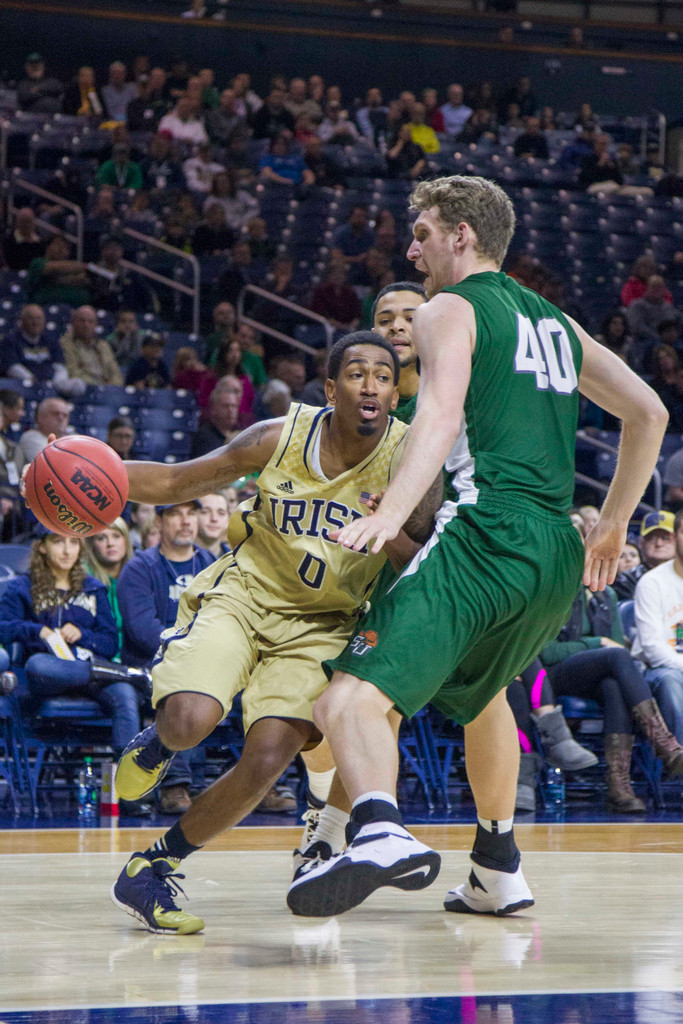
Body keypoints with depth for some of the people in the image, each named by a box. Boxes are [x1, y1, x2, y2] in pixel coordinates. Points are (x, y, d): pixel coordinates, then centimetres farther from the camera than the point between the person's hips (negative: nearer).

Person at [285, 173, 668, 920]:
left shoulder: (448, 310, 4)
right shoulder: (555, 321, 26)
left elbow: (442, 413, -16)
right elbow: (649, 413, 28)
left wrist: (392, 510, -30)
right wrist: (612, 525, 34)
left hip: (485, 540, -8)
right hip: (560, 557, 8)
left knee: (352, 698, -20)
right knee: (477, 689, 34)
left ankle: (381, 832, -48)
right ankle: (497, 871, 38)